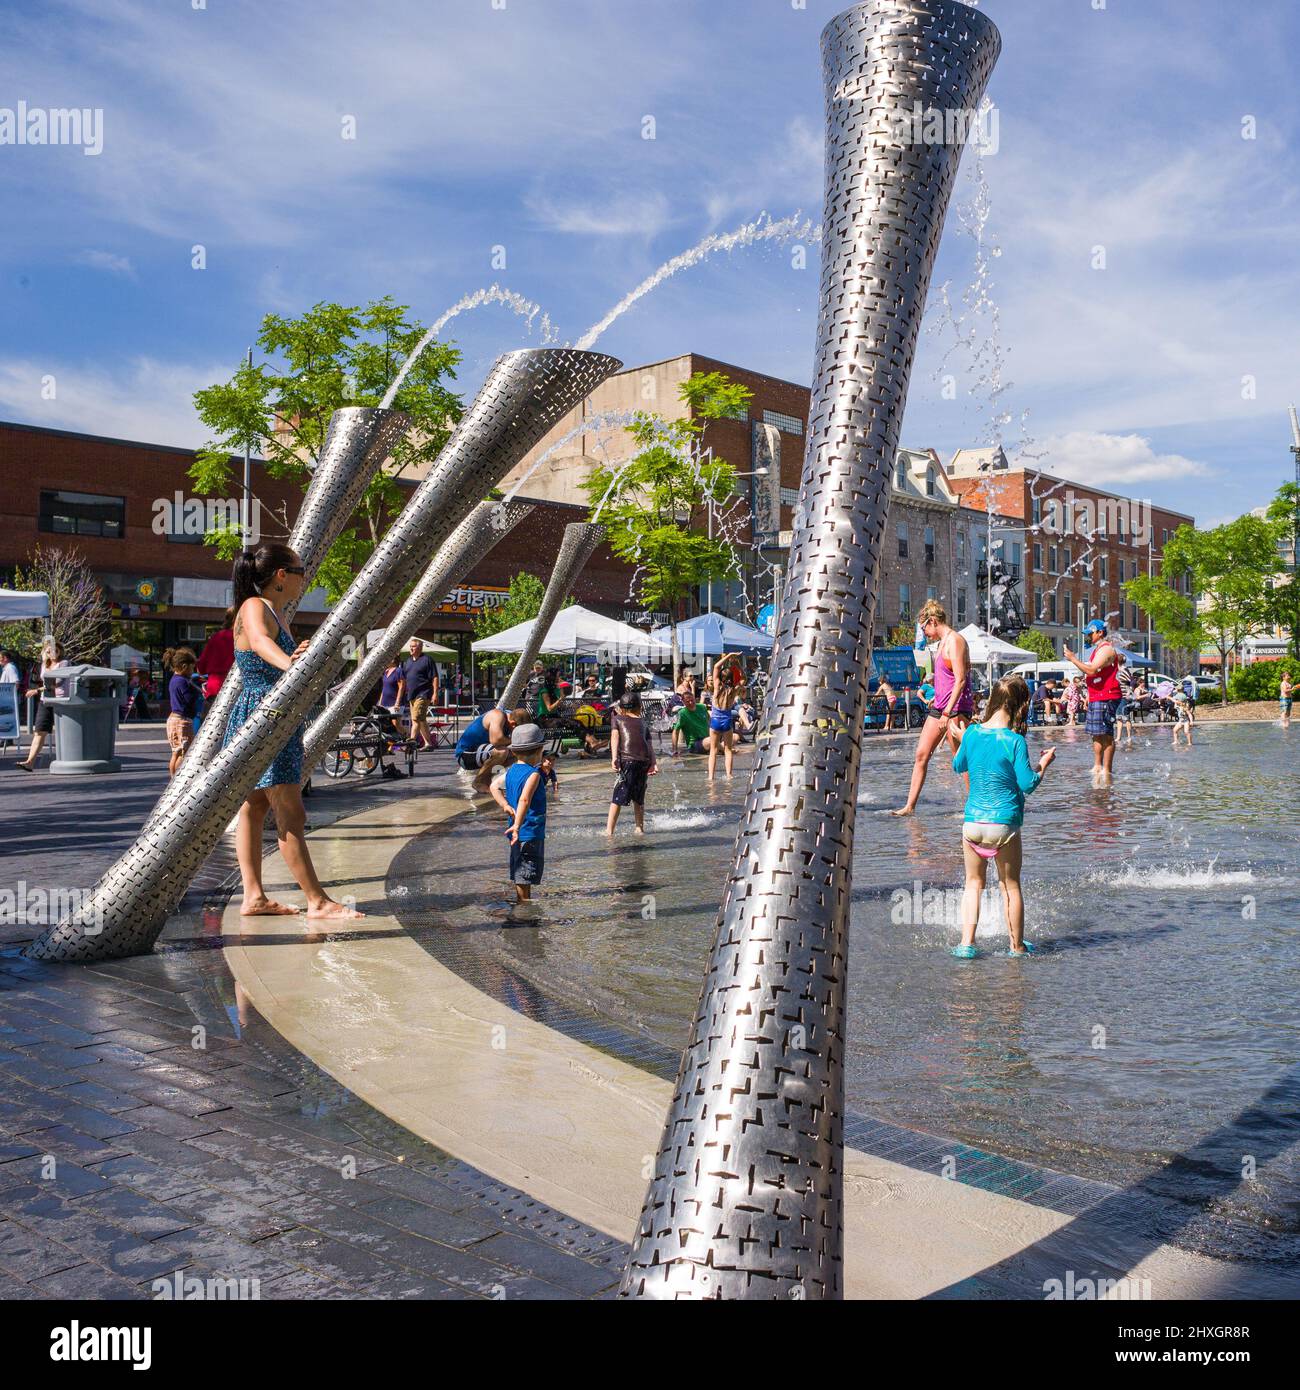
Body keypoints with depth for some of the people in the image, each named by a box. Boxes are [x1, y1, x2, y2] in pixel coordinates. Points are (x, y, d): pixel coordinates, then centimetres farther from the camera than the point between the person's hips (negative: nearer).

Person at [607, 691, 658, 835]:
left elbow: (615, 736, 3)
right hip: (645, 760, 3)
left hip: (627, 758, -3)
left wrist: (614, 757, -7)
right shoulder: (643, 722, 27)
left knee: (618, 796, -4)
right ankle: (640, 828, 21)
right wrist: (654, 763, 9)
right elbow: (650, 744, 17)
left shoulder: (617, 718, 19)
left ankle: (609, 830, -11)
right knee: (638, 797, 17)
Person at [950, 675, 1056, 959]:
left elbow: (958, 766, 17)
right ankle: (1017, 946, 23)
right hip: (1004, 823, -3)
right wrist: (1043, 764, 7)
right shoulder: (1015, 741, -13)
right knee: (1011, 886, 12)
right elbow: (1027, 785, -9)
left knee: (973, 883, 14)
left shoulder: (972, 733, 0)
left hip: (972, 822, 3)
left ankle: (966, 943, 8)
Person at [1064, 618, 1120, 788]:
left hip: (1106, 698, -11)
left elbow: (1091, 670, -25)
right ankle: (1097, 766, 18)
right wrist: (1089, 695, 23)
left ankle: (1106, 771, -5)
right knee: (1096, 734, 12)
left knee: (1106, 734, -8)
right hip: (1096, 698, 11)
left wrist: (1073, 658, -18)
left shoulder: (1106, 650, -12)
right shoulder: (1097, 649, 21)